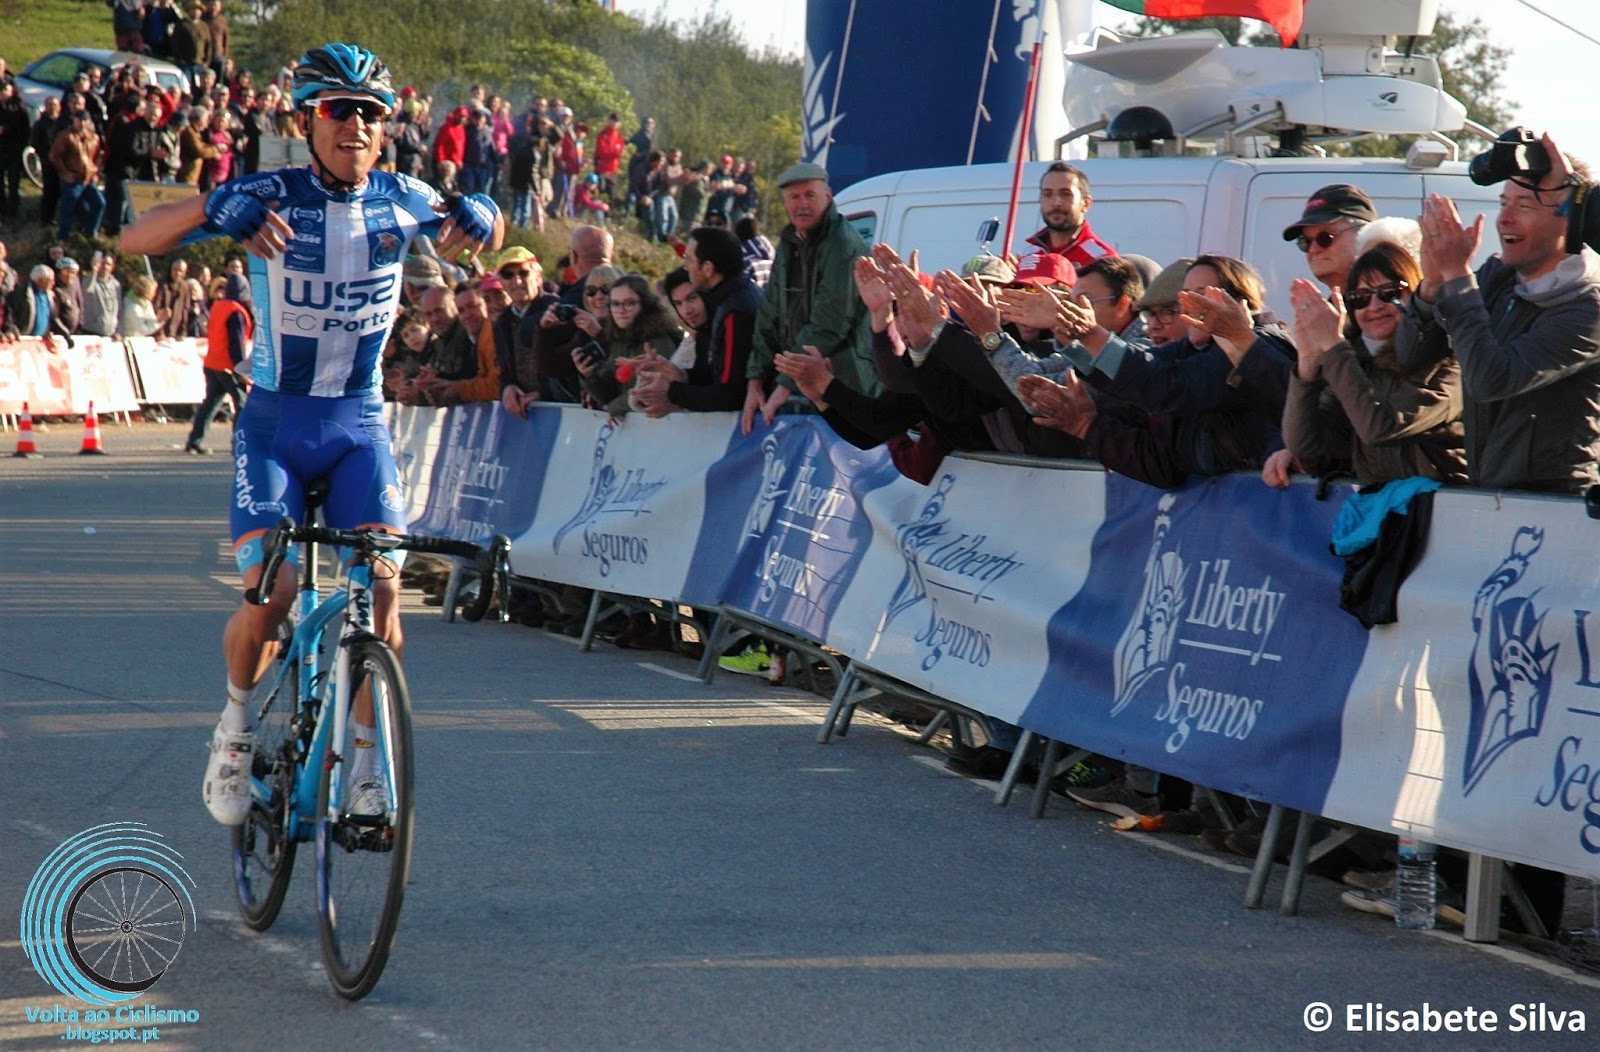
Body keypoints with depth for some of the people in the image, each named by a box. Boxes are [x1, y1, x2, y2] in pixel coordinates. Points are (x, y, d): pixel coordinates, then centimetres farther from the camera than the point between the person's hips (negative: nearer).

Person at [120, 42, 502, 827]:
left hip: (360, 424, 2)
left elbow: (481, 241, 16)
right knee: (267, 597, -15)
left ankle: (364, 760, 2)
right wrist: (213, 210, -38)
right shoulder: (271, 198, -12)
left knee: (381, 590, -14)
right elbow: (135, 240, -17)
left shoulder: (401, 201, -3)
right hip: (275, 422, -2)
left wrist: (479, 216, -11)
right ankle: (236, 720, 14)